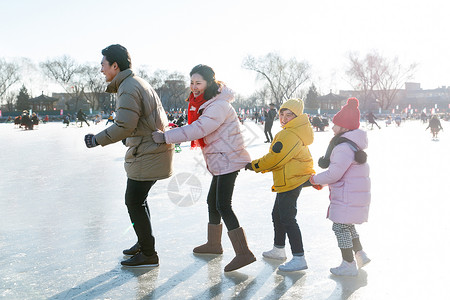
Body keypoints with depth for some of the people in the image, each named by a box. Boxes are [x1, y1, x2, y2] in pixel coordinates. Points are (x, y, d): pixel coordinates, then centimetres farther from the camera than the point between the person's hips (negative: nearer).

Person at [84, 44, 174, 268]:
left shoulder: (128, 88, -18)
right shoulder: (137, 83, 16)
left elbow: (124, 126, -25)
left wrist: (97, 140, -15)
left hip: (147, 155, -11)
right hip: (151, 150, 11)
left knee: (134, 202, -4)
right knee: (137, 199, 21)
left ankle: (148, 255, 4)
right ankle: (143, 243, 33)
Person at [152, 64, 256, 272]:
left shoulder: (219, 106, -20)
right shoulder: (205, 104, 13)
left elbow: (198, 129, -28)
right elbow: (196, 128, 14)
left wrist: (166, 137, -28)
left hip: (227, 160, -11)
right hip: (219, 161, 11)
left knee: (223, 205, -14)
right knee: (212, 201, 19)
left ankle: (243, 253, -14)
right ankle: (214, 244, 36)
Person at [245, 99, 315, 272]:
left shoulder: (289, 135, -20)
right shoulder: (294, 133, 15)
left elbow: (275, 159, -19)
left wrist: (254, 166, -6)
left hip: (291, 183, -12)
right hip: (286, 183, 12)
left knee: (287, 218, -11)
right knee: (277, 215, 21)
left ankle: (299, 259, -10)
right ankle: (278, 250, 36)